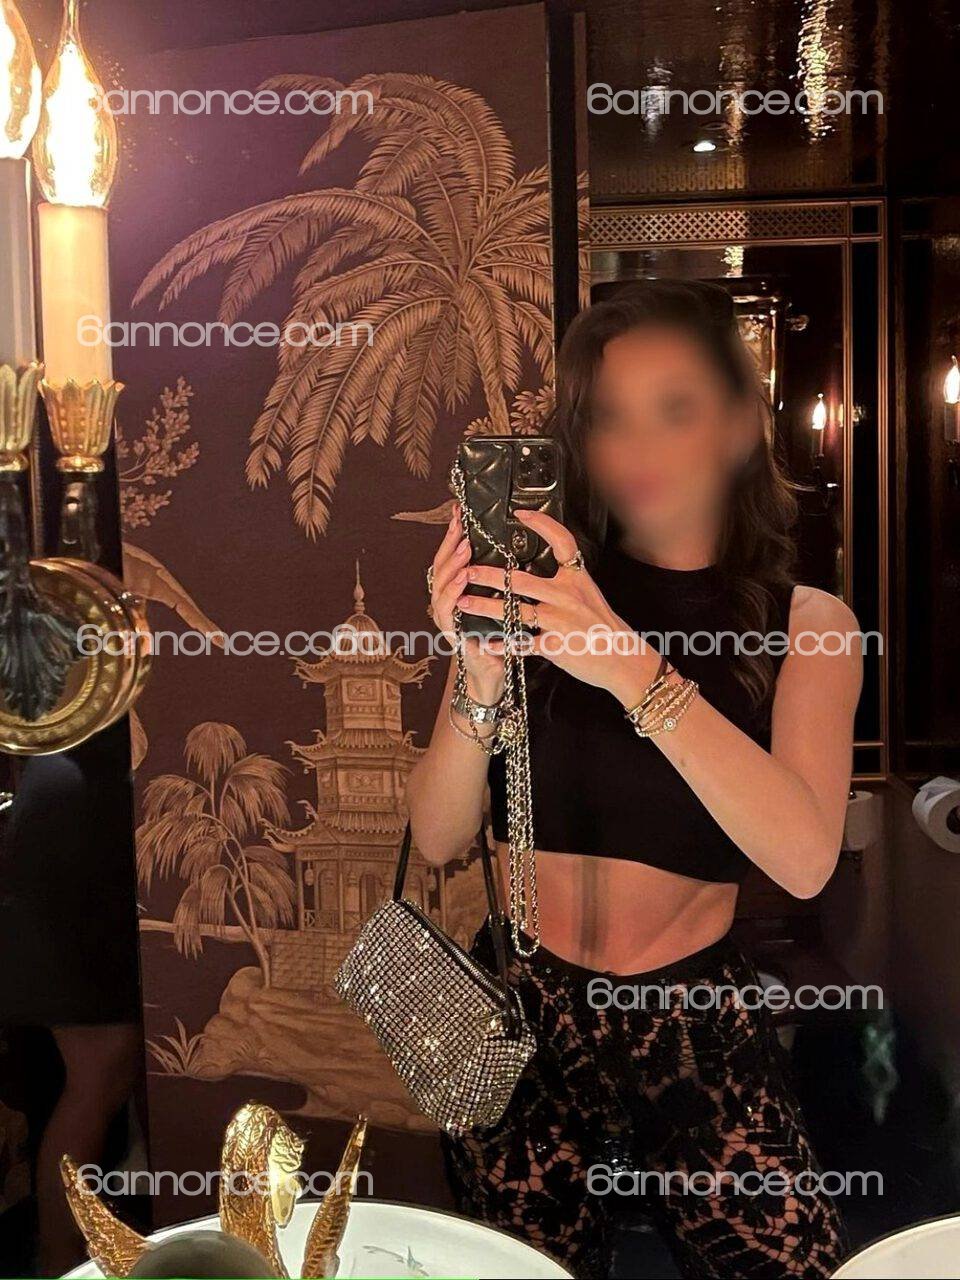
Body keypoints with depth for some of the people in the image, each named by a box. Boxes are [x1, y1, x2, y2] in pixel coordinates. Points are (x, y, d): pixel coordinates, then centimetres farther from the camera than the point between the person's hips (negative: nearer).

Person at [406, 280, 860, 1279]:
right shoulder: (538, 596, -3)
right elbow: (437, 839, -7)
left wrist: (630, 667, -33)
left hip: (698, 1027, 0)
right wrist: (480, 678, -26)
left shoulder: (806, 624, -4)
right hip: (522, 1013, 1)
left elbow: (805, 857, -22)